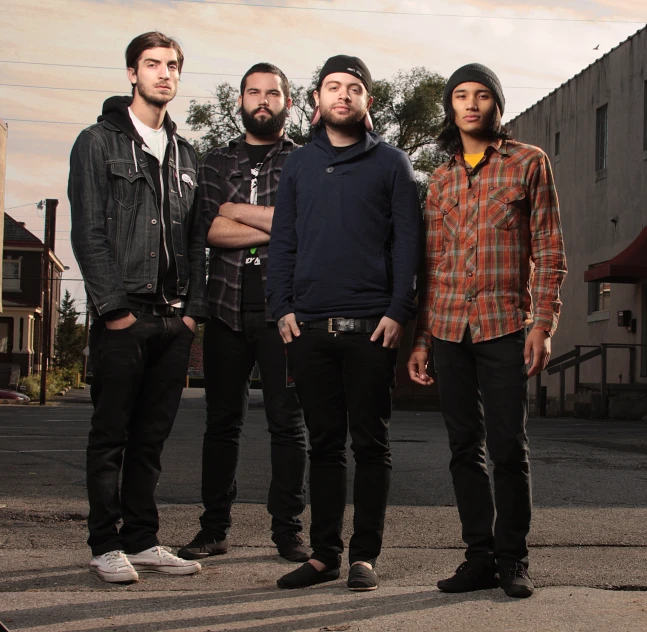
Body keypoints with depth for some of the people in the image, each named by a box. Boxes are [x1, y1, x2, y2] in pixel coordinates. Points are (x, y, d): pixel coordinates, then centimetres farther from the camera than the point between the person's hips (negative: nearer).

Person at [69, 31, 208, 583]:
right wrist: (113, 305, -13)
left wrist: (194, 307, 5)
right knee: (111, 434, 0)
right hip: (122, 315, -5)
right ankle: (106, 545, 7)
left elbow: (197, 237, 15)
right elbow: (87, 231, -5)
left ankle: (142, 540, 15)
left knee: (152, 435, 8)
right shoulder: (99, 142, 2)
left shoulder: (185, 154, 18)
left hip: (175, 318, 5)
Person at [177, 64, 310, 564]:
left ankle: (288, 528, 7)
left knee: (288, 421, 0)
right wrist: (274, 224, -9)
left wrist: (238, 212, -5)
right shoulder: (217, 162, 15)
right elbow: (210, 230, -1)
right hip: (228, 309, 2)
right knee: (222, 421, 5)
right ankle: (215, 528, 13)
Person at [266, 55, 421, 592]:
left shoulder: (391, 164, 6)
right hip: (309, 326, 3)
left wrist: (398, 311, -10)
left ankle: (365, 555, 8)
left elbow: (407, 242, 1)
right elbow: (283, 240, 13)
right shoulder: (299, 165, 15)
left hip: (371, 326, -3)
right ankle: (325, 552, 14)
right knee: (325, 443, 8)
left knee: (371, 443, 2)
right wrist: (283, 306, 1)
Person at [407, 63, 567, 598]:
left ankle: (513, 558, 7)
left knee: (508, 448, -4)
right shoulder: (441, 180, 15)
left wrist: (543, 324, -9)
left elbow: (549, 251, 1)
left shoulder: (529, 163, 4)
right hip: (449, 328, 4)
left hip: (505, 326, -4)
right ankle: (480, 556, 12)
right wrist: (421, 339, 12)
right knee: (465, 448, 5)